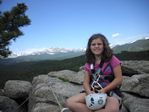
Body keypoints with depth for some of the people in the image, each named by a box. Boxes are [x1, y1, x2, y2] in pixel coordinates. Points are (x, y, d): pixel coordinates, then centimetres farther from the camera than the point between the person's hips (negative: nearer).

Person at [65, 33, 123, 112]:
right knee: (69, 102, -20)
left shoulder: (112, 59, -2)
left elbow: (119, 79, -4)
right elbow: (86, 82, 6)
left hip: (110, 91, -3)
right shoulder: (88, 64, 10)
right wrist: (89, 92, -16)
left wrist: (104, 90, -14)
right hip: (93, 92, 3)